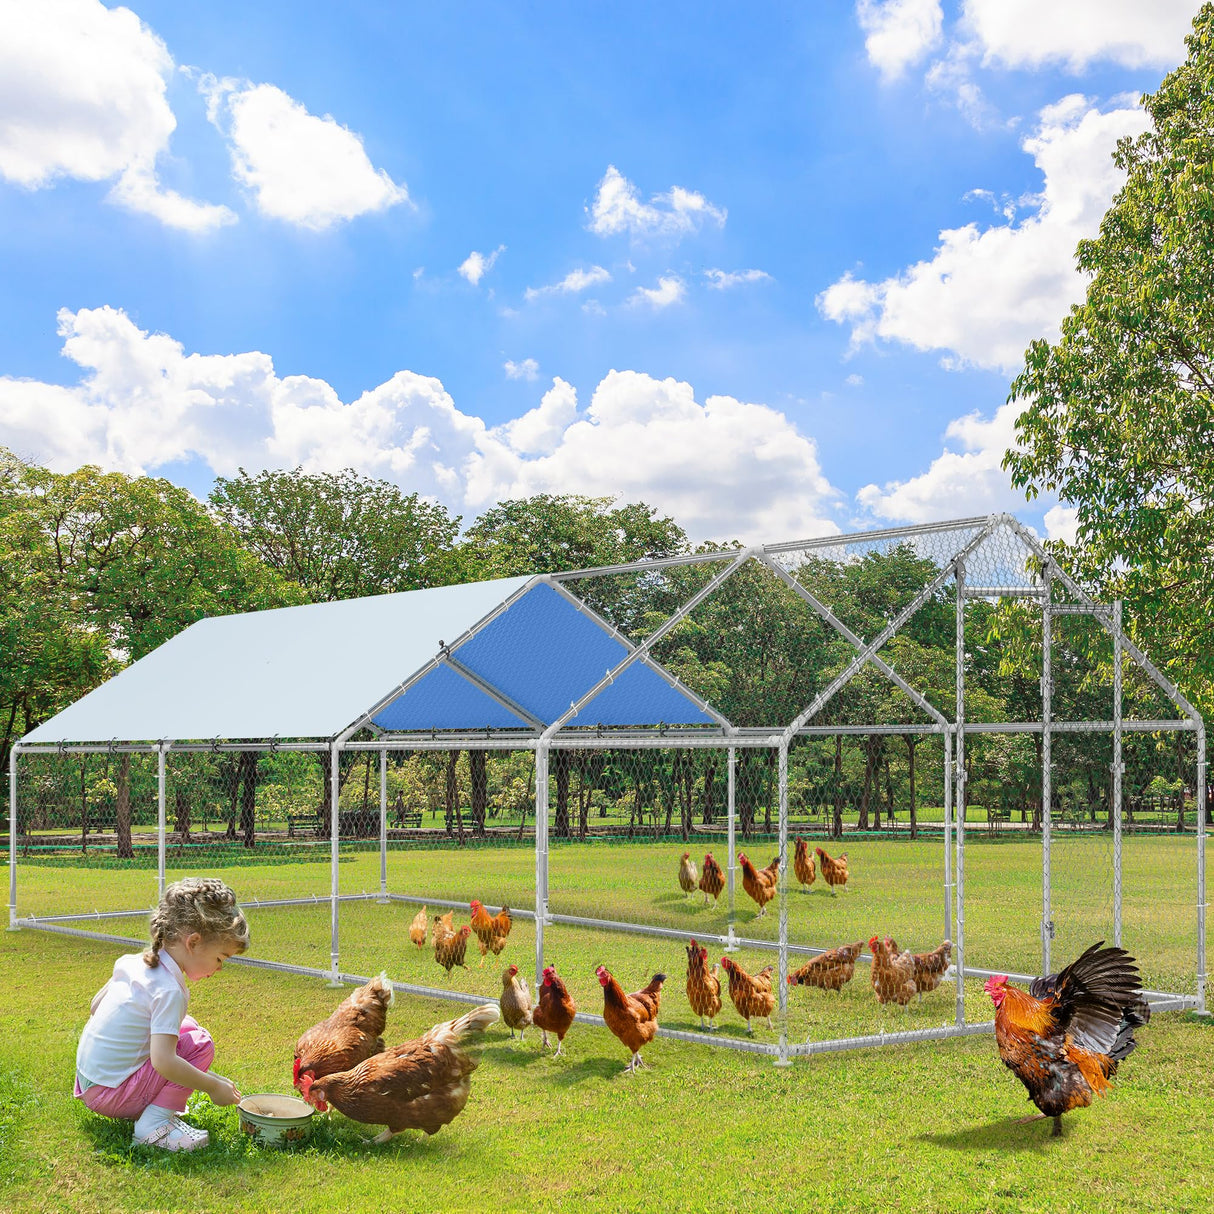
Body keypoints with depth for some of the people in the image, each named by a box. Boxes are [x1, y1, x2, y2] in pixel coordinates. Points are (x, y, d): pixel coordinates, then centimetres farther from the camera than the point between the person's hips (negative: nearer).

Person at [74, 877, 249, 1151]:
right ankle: (154, 1124, -12)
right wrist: (213, 1086, -19)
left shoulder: (131, 962, 4)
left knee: (187, 1026, 16)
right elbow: (163, 1062, -30)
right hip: (110, 1095, -9)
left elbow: (95, 1006, 17)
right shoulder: (170, 991, -23)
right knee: (199, 1044, -13)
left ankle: (151, 1107, 14)